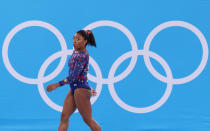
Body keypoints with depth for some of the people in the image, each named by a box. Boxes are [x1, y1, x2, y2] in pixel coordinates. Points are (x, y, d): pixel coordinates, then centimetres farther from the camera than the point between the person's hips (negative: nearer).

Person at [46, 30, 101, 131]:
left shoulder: (83, 56, -18)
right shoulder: (76, 52, 11)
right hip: (73, 89, 9)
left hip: (81, 90, -9)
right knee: (64, 117, 4)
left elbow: (73, 77, -24)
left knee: (88, 120, 0)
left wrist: (57, 85, -26)